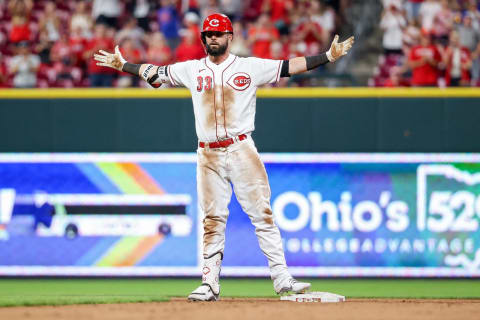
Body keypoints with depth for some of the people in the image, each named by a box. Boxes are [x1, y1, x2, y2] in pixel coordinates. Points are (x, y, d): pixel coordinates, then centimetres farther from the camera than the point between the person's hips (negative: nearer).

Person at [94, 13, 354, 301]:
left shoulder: (250, 67, 4)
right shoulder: (192, 70, 11)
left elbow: (291, 67, -1)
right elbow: (155, 72, 17)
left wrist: (329, 56, -9)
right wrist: (122, 65, 14)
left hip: (241, 149, -2)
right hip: (209, 155, 2)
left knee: (262, 214, -6)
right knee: (213, 220, 3)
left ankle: (282, 278, -7)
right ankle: (210, 284, 5)